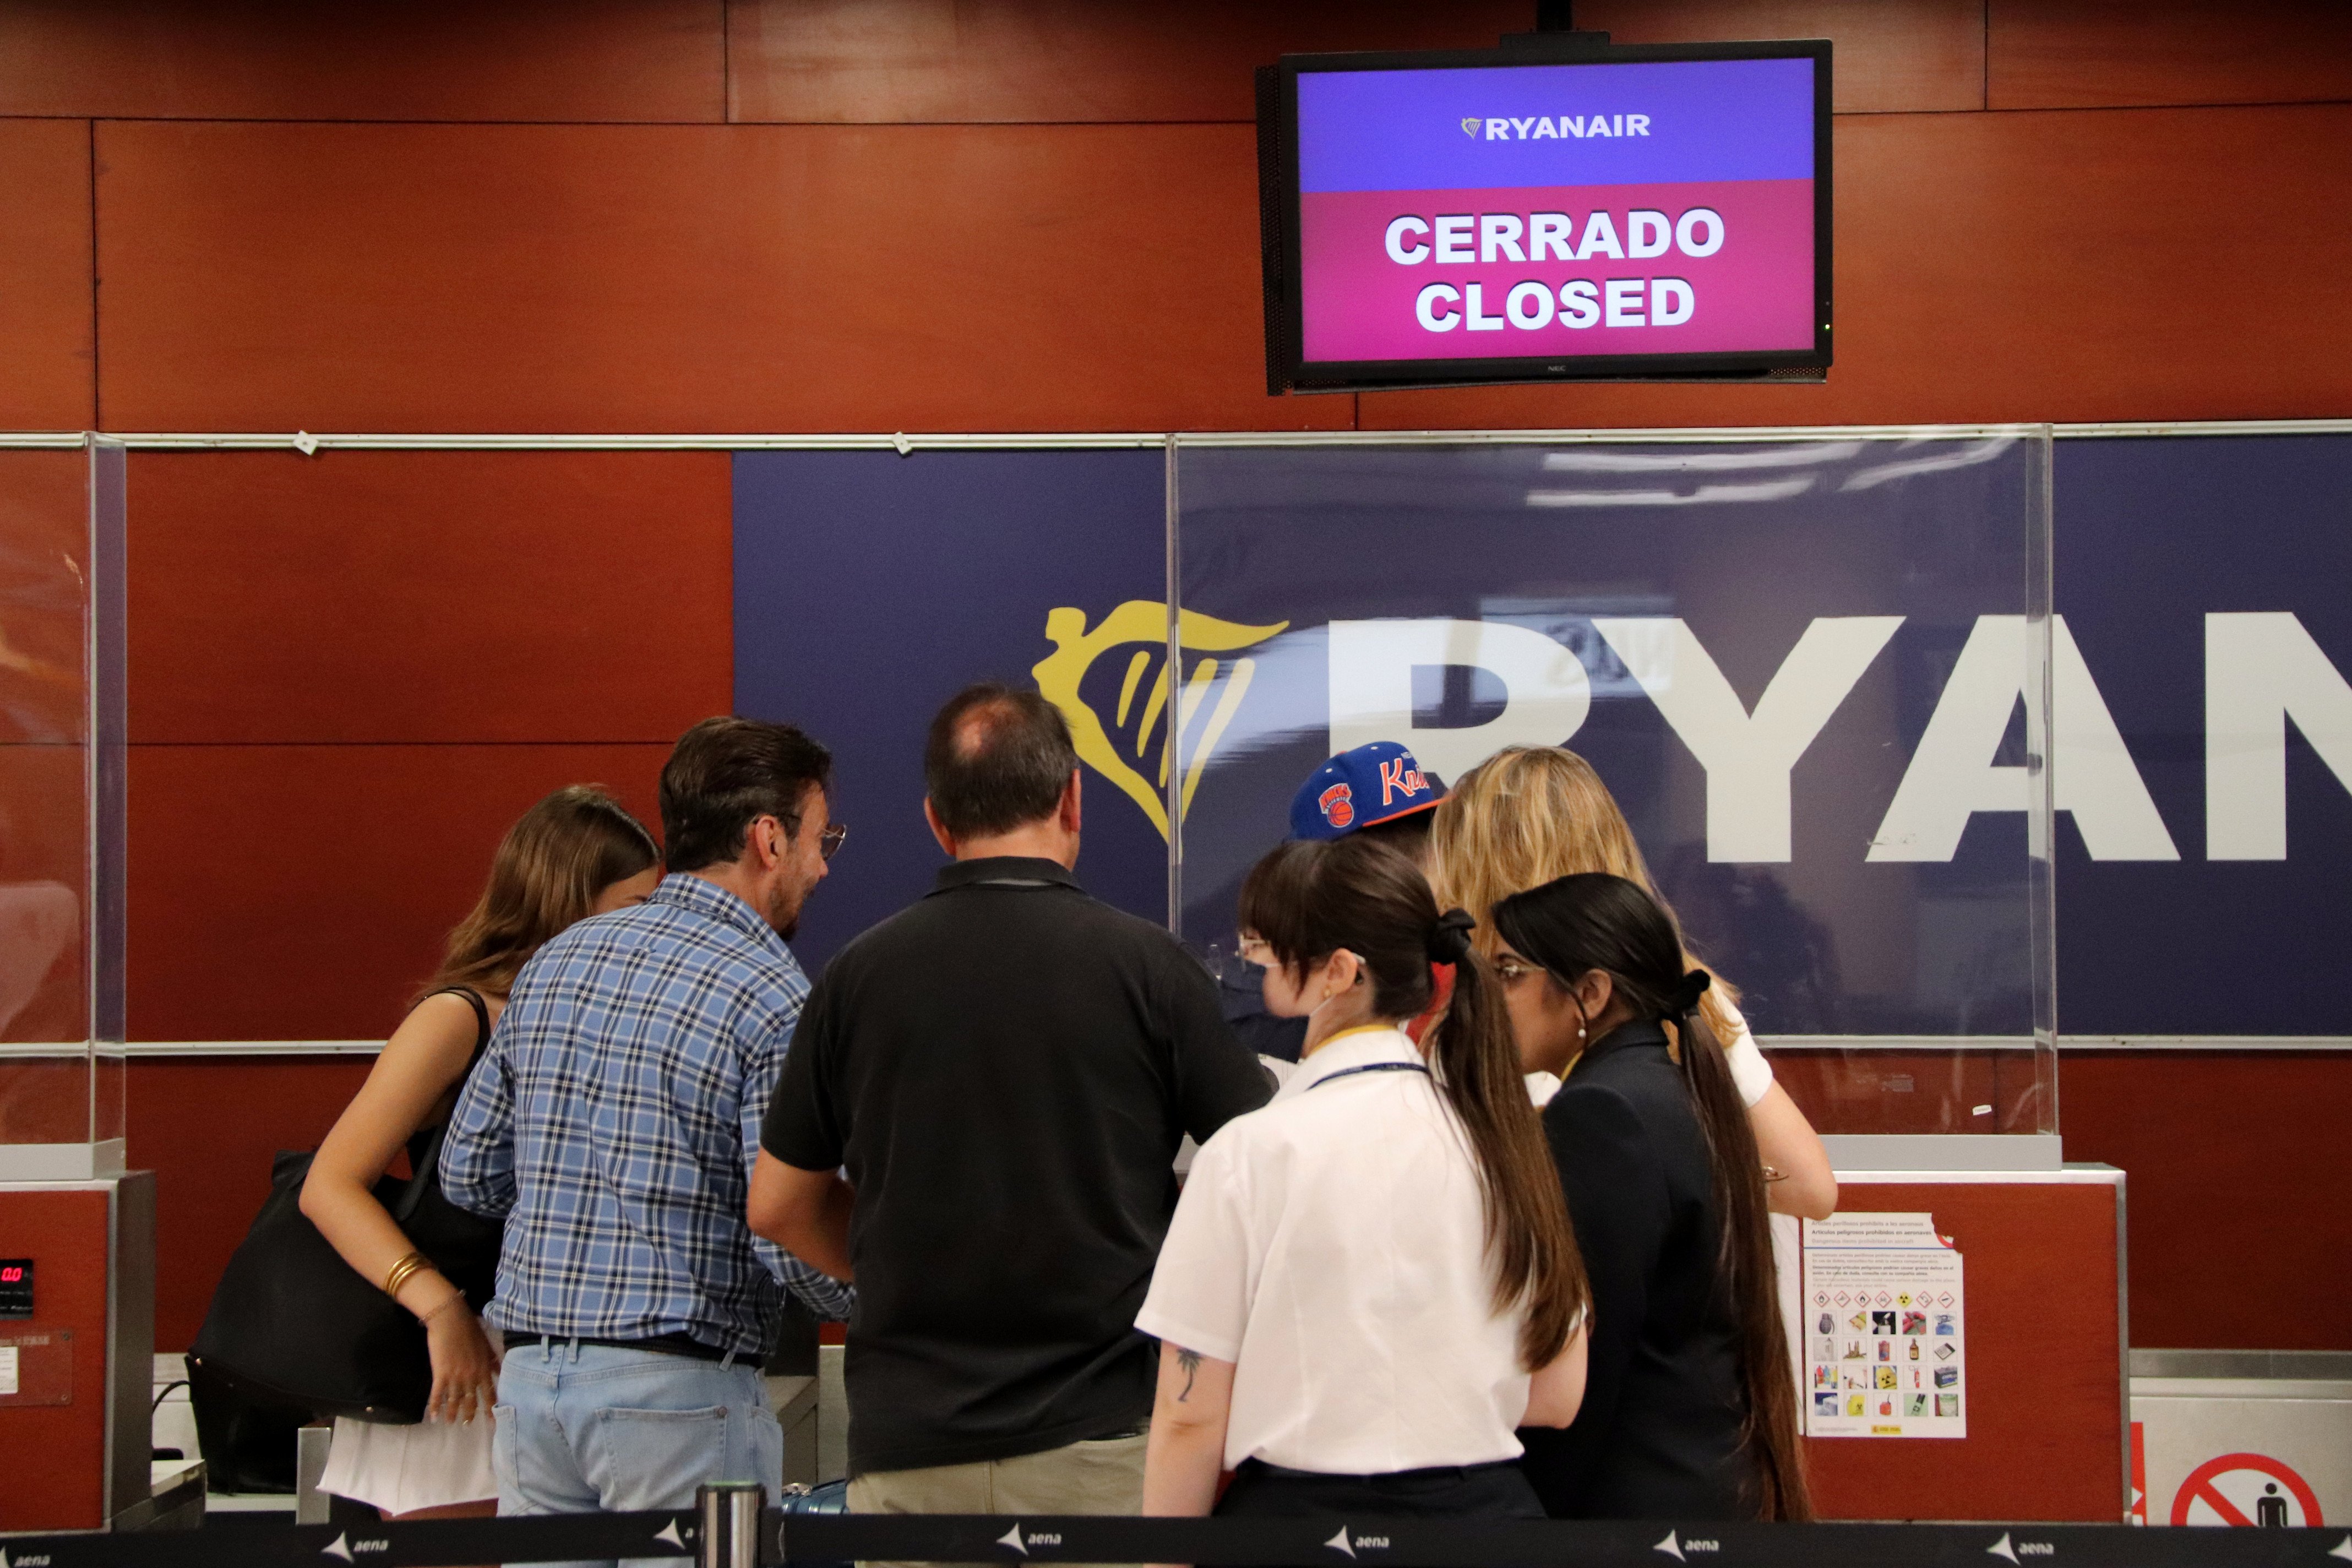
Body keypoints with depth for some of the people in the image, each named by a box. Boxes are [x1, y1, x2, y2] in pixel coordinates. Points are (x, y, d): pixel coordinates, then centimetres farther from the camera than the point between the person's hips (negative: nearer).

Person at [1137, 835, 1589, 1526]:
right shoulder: (1500, 1133, 1)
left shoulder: (1253, 1153, -12)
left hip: (1302, 1501, -4)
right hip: (1489, 1501, 4)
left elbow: (1191, 1421, -11)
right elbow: (1557, 1398, 6)